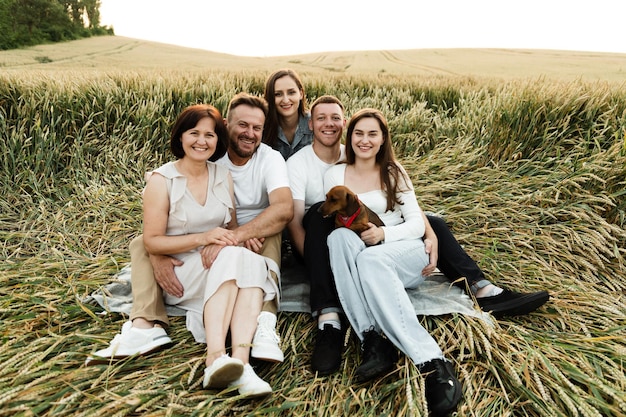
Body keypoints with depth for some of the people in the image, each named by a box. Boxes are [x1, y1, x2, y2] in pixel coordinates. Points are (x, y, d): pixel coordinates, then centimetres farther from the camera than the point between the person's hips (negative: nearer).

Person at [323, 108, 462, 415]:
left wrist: (384, 233, -17)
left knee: (370, 260, -37)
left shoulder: (394, 172, 9)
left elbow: (417, 225, 2)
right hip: (361, 259, 2)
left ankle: (435, 365, -44)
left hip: (406, 251, -1)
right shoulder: (334, 174, 12)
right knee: (339, 237, -32)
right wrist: (346, 226, -14)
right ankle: (373, 339, -41)